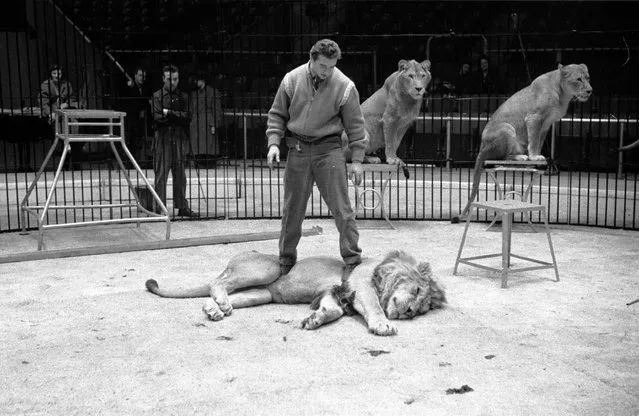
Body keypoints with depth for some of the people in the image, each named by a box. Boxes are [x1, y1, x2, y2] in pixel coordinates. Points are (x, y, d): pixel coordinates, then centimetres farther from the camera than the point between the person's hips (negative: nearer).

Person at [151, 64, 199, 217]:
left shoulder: (183, 97, 13)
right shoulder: (157, 96, 3)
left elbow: (187, 117, 0)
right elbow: (157, 117, -9)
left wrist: (169, 113, -9)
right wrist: (177, 117, -10)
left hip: (180, 139, 3)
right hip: (163, 139, -3)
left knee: (180, 175, 8)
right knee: (161, 175, -3)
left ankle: (182, 207, 15)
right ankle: (159, 209, 1)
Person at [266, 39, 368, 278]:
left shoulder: (345, 86, -8)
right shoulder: (291, 80, -2)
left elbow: (355, 125, -1)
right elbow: (277, 114, 8)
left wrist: (357, 159, -2)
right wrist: (273, 143, -4)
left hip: (329, 148, -2)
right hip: (298, 149, 2)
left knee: (341, 207, -5)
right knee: (292, 209, 8)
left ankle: (352, 259, 6)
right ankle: (286, 260, 22)